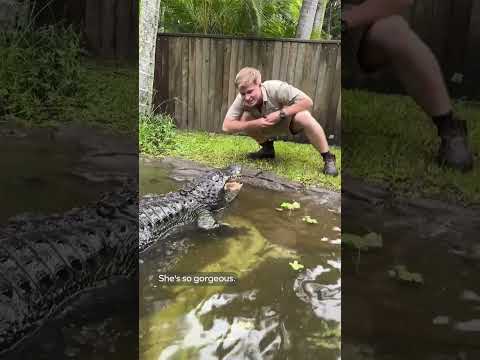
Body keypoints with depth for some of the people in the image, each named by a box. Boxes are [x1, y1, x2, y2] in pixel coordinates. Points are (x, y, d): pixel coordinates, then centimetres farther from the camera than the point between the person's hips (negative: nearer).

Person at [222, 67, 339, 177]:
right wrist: (255, 124, -39)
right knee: (244, 118, -24)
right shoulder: (241, 99, -25)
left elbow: (308, 102, -35)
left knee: (304, 117, -37)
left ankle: (328, 158, -21)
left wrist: (280, 114, -40)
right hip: (269, 126, 3)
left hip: (289, 120, -3)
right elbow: (226, 126, -28)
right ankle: (267, 148, 2)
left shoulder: (276, 88, -34)